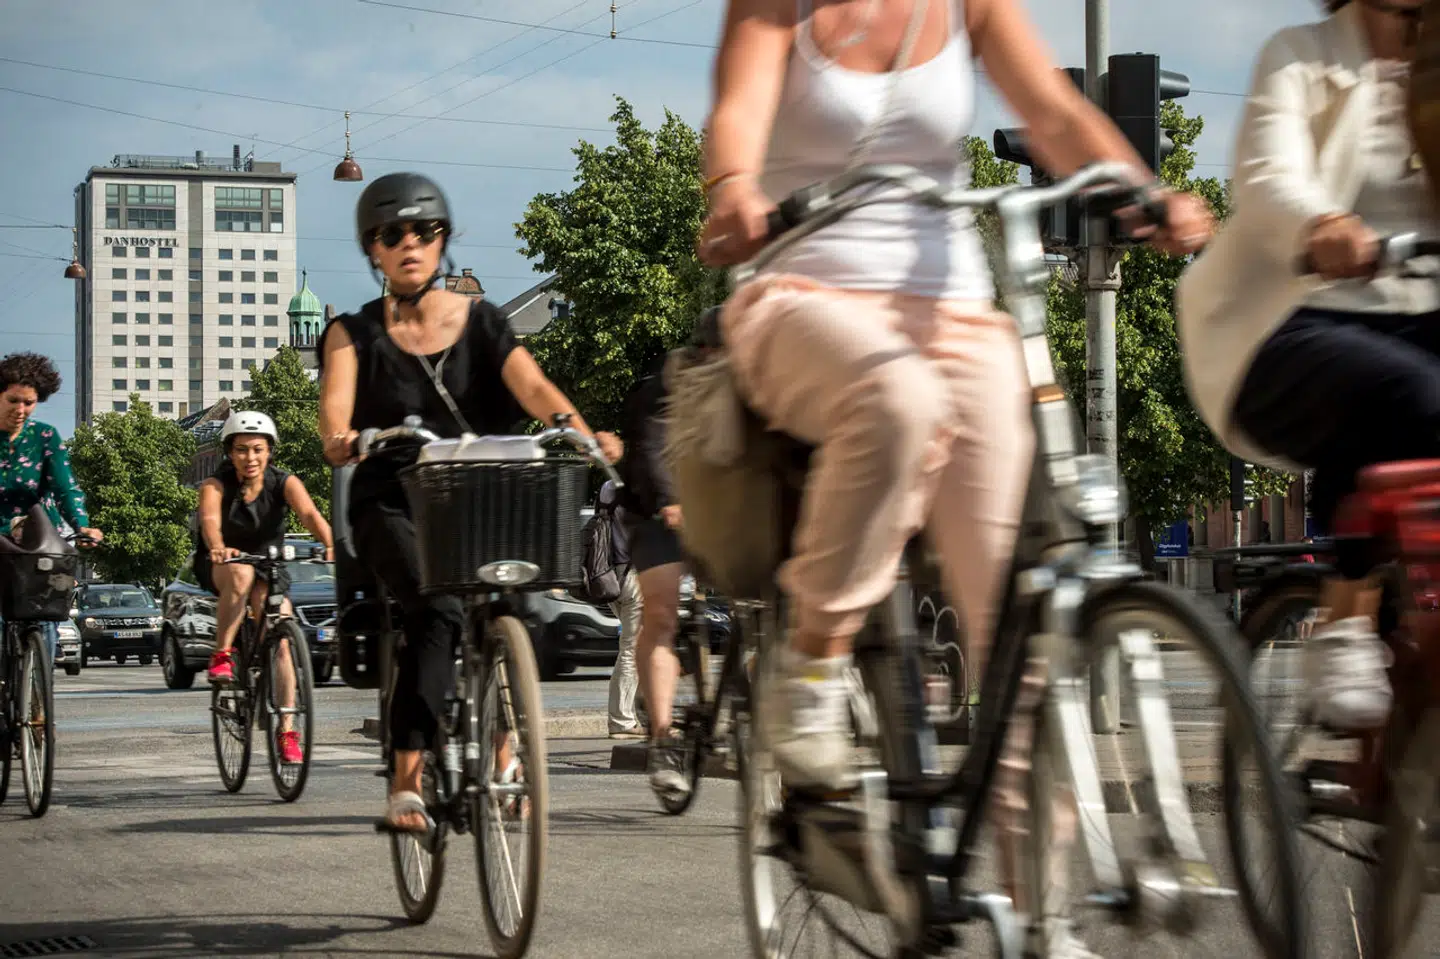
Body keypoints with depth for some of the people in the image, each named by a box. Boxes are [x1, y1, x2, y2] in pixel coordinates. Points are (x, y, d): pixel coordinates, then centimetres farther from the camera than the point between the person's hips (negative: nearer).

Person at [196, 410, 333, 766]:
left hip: (270, 566, 1)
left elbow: (310, 514, -33)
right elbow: (210, 520, -38)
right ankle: (222, 655, -26)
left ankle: (287, 729, -10)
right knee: (240, 572, -37)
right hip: (219, 567, -1)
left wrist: (330, 545, -53)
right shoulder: (216, 485, -18)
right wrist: (218, 548, -60)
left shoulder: (284, 483, -15)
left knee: (280, 641, -17)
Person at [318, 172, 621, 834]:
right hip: (392, 505, -3)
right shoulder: (354, 334, 5)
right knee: (438, 610, -29)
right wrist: (345, 442, -35)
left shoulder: (482, 323, 8)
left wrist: (581, 431, -29)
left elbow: (532, 387, -9)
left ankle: (500, 748, 6)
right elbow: (334, 420, -10)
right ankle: (407, 785, -30)